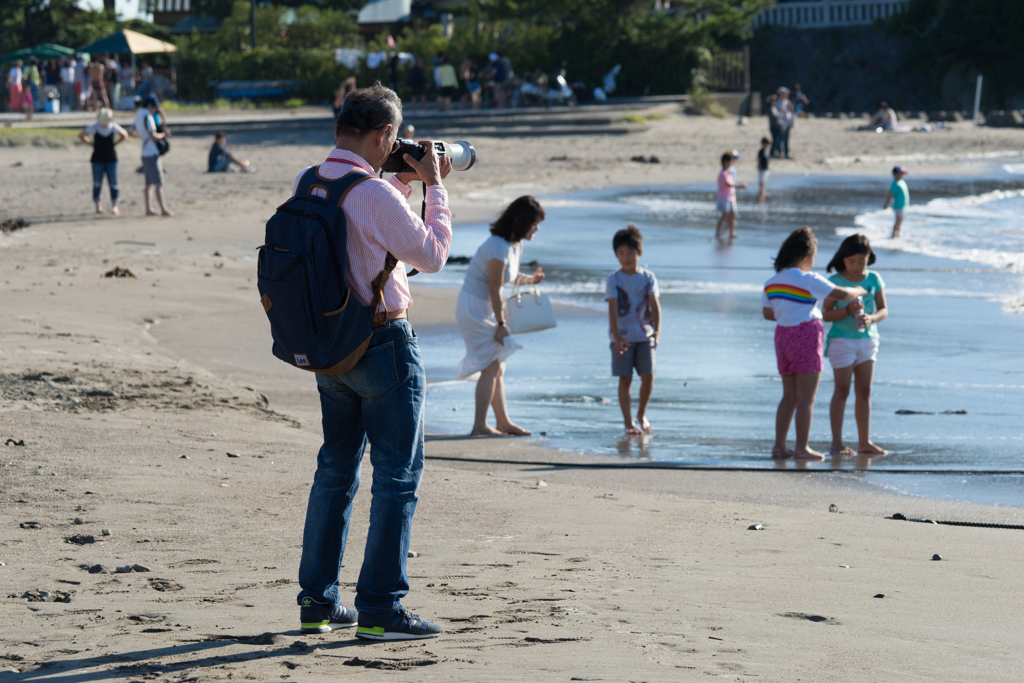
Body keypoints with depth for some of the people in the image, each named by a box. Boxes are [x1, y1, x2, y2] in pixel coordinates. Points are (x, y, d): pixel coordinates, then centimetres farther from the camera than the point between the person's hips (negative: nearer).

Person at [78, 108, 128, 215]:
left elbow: (124, 135, 16)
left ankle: (114, 206, 3)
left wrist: (115, 143, 4)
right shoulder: (94, 128, -5)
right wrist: (92, 144, -1)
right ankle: (98, 205, 11)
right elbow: (81, 135, 6)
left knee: (113, 183, -2)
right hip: (98, 160, -1)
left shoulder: (114, 127, 0)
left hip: (111, 159, 1)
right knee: (97, 183, 1)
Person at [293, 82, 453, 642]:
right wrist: (433, 187, -1)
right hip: (384, 343, -8)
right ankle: (379, 611, -2)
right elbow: (431, 255, -9)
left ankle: (317, 601, 21)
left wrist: (408, 182, 18)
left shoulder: (305, 185, 3)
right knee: (397, 478, 0)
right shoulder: (376, 195, -21)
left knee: (335, 469, 18)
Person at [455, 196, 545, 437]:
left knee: (497, 367, 12)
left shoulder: (516, 245, 5)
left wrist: (530, 279, -6)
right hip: (474, 307, -10)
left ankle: (503, 421, 17)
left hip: (485, 309, 10)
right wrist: (501, 324, -15)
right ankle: (480, 425, -8)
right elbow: (495, 290, -20)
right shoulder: (499, 247, -24)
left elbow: (512, 278, 16)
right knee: (491, 365, -9)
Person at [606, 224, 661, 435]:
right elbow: (612, 309, -11)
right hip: (622, 337, -2)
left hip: (645, 336, 2)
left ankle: (641, 414, 20)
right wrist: (617, 337, -22)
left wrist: (657, 331, -20)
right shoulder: (614, 280, -4)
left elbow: (655, 305, -5)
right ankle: (628, 422, 4)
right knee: (625, 379, -2)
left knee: (648, 376, -3)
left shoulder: (648, 278, 2)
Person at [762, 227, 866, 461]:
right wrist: (859, 291, 9)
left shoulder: (772, 282, 8)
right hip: (806, 335, -7)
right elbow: (840, 294, -11)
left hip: (783, 335, 7)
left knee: (789, 396, 14)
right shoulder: (808, 280, -13)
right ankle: (802, 448, -2)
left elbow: (767, 313, 17)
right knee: (806, 398, -2)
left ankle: (779, 446, 11)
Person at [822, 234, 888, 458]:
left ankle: (864, 442, 12)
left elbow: (884, 310, 1)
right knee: (842, 390, -2)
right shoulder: (835, 282, -7)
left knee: (864, 391, 7)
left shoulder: (873, 279, 3)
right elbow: (826, 314, -10)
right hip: (842, 340, -4)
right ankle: (837, 442, 1)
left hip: (867, 339, 4)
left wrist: (872, 318, -20)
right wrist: (847, 310, -25)